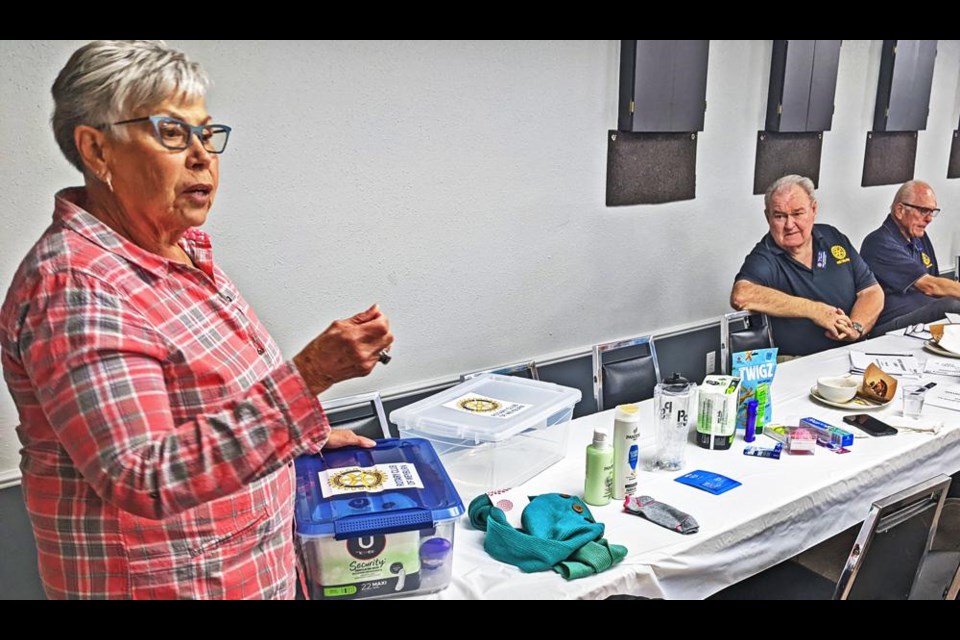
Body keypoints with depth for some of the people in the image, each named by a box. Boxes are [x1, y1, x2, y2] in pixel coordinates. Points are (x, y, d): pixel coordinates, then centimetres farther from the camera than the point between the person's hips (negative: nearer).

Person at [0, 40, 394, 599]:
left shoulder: (182, 246, 3)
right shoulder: (76, 287, -25)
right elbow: (146, 481, -31)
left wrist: (310, 432, 14)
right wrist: (308, 376, -37)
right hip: (163, 580, -8)